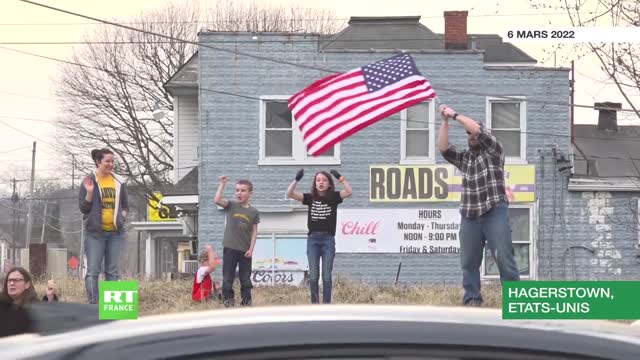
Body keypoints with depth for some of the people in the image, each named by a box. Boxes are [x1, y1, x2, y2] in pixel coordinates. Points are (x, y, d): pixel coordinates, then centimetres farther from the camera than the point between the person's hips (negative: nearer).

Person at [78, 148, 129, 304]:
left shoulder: (119, 182, 9)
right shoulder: (89, 181, -1)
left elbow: (125, 205, 20)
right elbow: (83, 208, -2)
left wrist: (122, 216, 1)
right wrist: (89, 193, -16)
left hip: (115, 232, 4)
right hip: (96, 232, -4)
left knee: (112, 271, 7)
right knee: (93, 271, -6)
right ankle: (93, 304, -7)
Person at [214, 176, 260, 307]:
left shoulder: (253, 212, 4)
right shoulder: (231, 205, 0)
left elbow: (254, 231, 4)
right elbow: (217, 200, -18)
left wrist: (251, 249, -4)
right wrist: (222, 184, -16)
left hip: (245, 251, 1)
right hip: (230, 248, -1)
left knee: (246, 280, 6)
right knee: (227, 279, -2)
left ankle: (246, 303, 12)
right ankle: (228, 302, 3)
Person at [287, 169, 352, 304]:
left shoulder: (333, 197, 2)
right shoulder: (310, 197, 5)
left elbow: (348, 192, -14)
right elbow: (290, 194, -4)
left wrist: (340, 178, -21)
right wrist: (296, 180, -16)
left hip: (328, 239, -1)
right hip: (313, 239, 1)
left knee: (326, 275, 2)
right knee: (313, 276, 2)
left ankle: (326, 304, 7)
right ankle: (314, 304, 9)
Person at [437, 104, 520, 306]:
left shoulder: (494, 151, 6)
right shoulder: (463, 158, 20)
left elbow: (478, 130, -6)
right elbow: (443, 148, 7)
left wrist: (454, 115, -4)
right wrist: (444, 122, -1)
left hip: (494, 212, -5)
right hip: (469, 215, 5)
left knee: (504, 257, -10)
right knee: (469, 261, 1)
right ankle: (472, 300, 3)